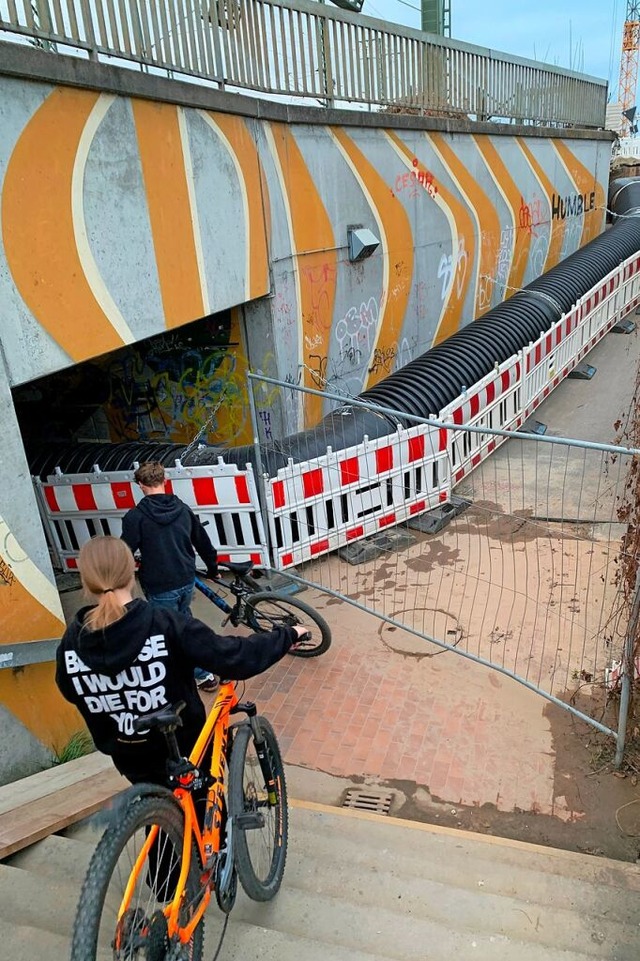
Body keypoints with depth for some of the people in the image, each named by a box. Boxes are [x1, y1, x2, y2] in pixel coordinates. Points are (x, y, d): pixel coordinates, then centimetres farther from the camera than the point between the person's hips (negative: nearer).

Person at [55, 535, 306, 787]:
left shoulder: (72, 641, -16)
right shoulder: (166, 625, -27)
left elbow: (71, 693, 4)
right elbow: (233, 658, -27)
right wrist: (289, 635, -14)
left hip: (128, 756, 3)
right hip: (183, 747, -3)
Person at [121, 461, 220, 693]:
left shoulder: (136, 516, -15)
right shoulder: (182, 508, 2)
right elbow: (203, 541, 11)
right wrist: (213, 568, 25)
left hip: (160, 588, -6)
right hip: (186, 581, 6)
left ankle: (204, 675, 15)